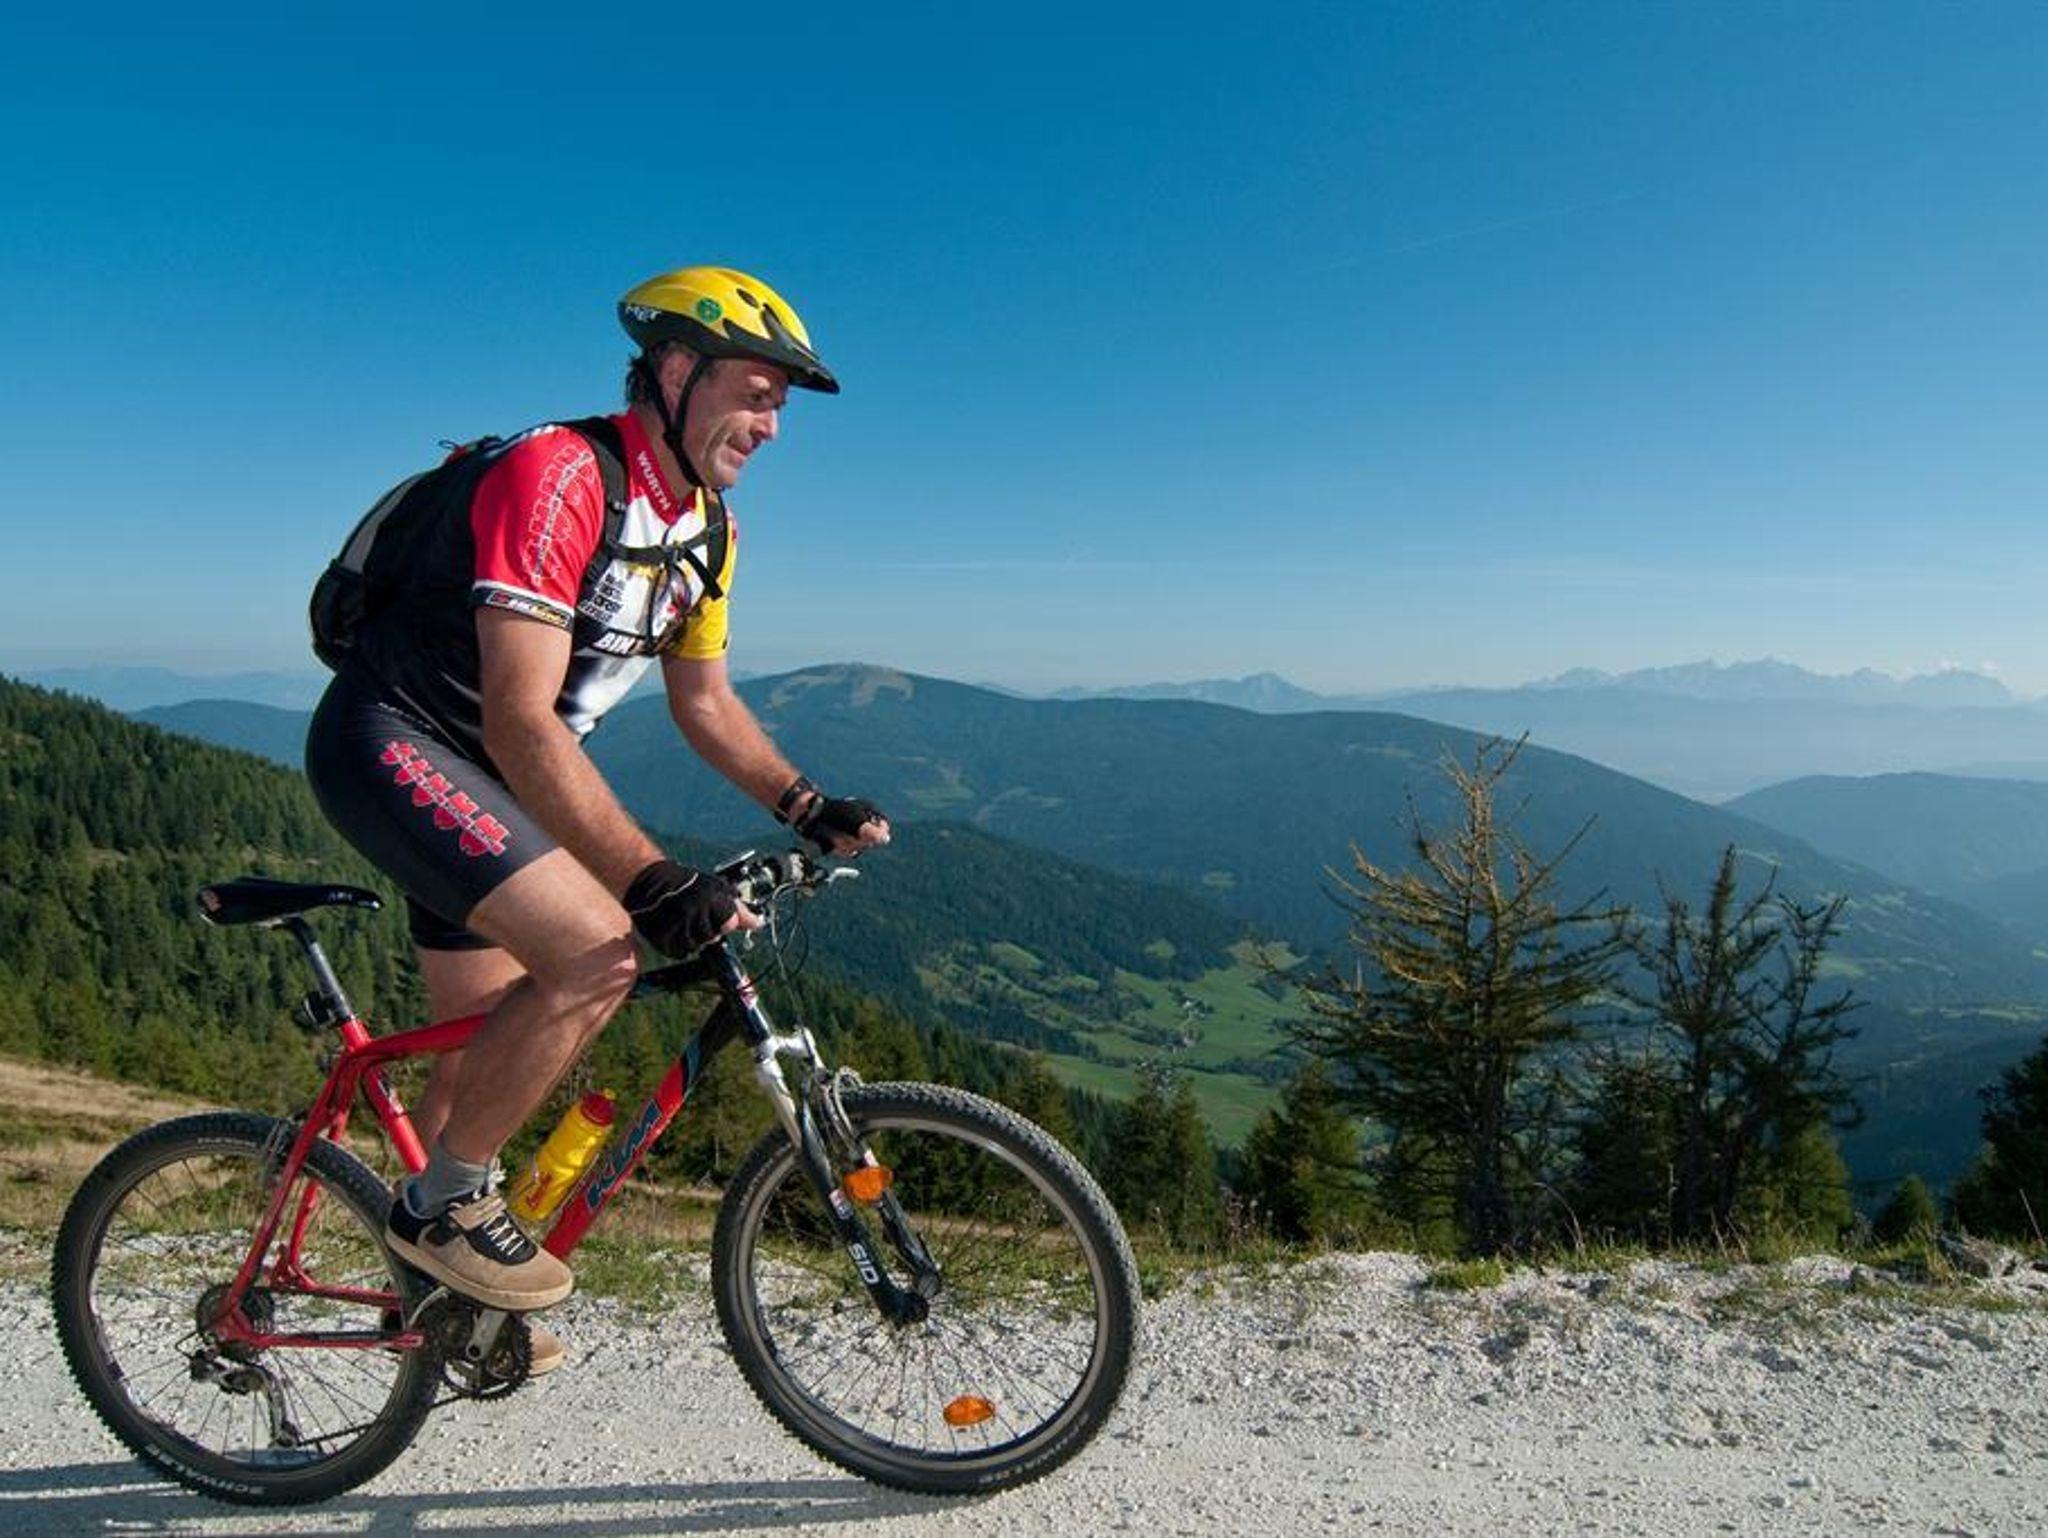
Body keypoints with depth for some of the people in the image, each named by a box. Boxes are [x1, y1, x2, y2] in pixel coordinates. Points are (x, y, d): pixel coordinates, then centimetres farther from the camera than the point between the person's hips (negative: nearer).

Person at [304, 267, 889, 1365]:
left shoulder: (705, 525, 3)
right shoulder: (559, 477, -24)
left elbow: (702, 701, 11)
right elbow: (520, 721, -31)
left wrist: (806, 808, -3)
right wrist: (653, 881, -37)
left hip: (473, 774, 9)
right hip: (388, 741, -9)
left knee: (490, 1034, 14)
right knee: (596, 951, -25)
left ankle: (433, 1286, 34)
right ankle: (442, 1206, -4)